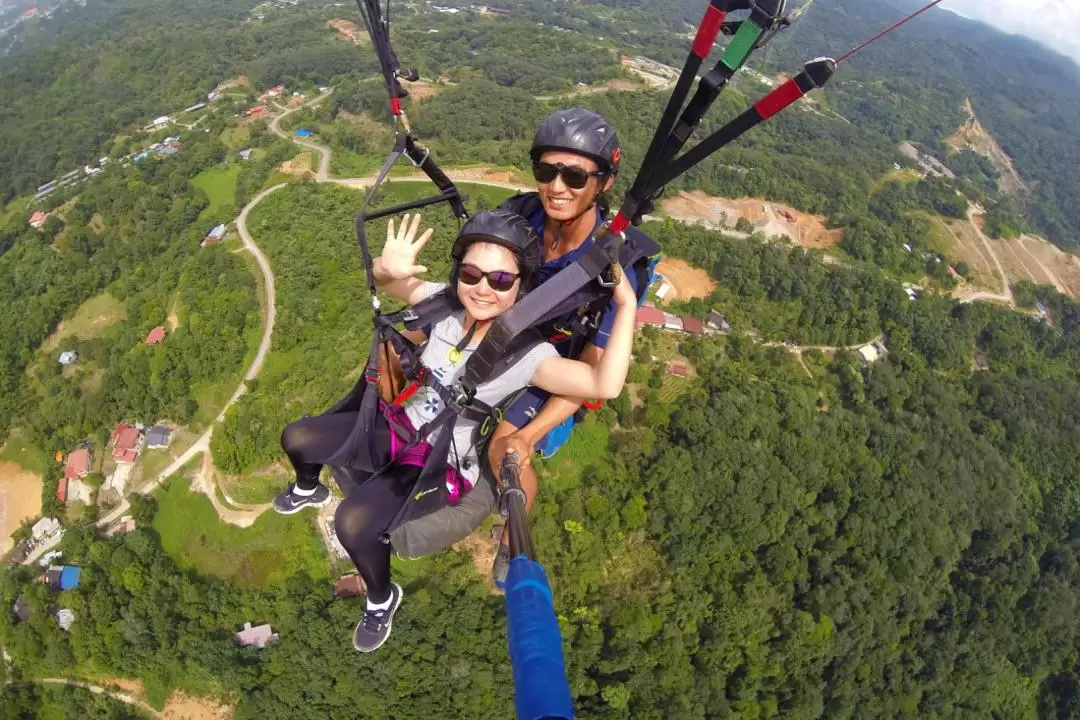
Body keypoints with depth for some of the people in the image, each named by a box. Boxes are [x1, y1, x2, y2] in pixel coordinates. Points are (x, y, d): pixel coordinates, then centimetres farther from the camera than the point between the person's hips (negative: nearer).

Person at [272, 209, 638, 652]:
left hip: (441, 463, -6)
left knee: (353, 523, -26)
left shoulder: (526, 354, -27)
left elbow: (604, 385, -42)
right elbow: (381, 279, -5)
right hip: (400, 424, 6)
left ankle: (382, 600, 9)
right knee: (295, 438, 11)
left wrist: (626, 307, -45)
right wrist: (389, 269, -30)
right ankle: (308, 491, 49)